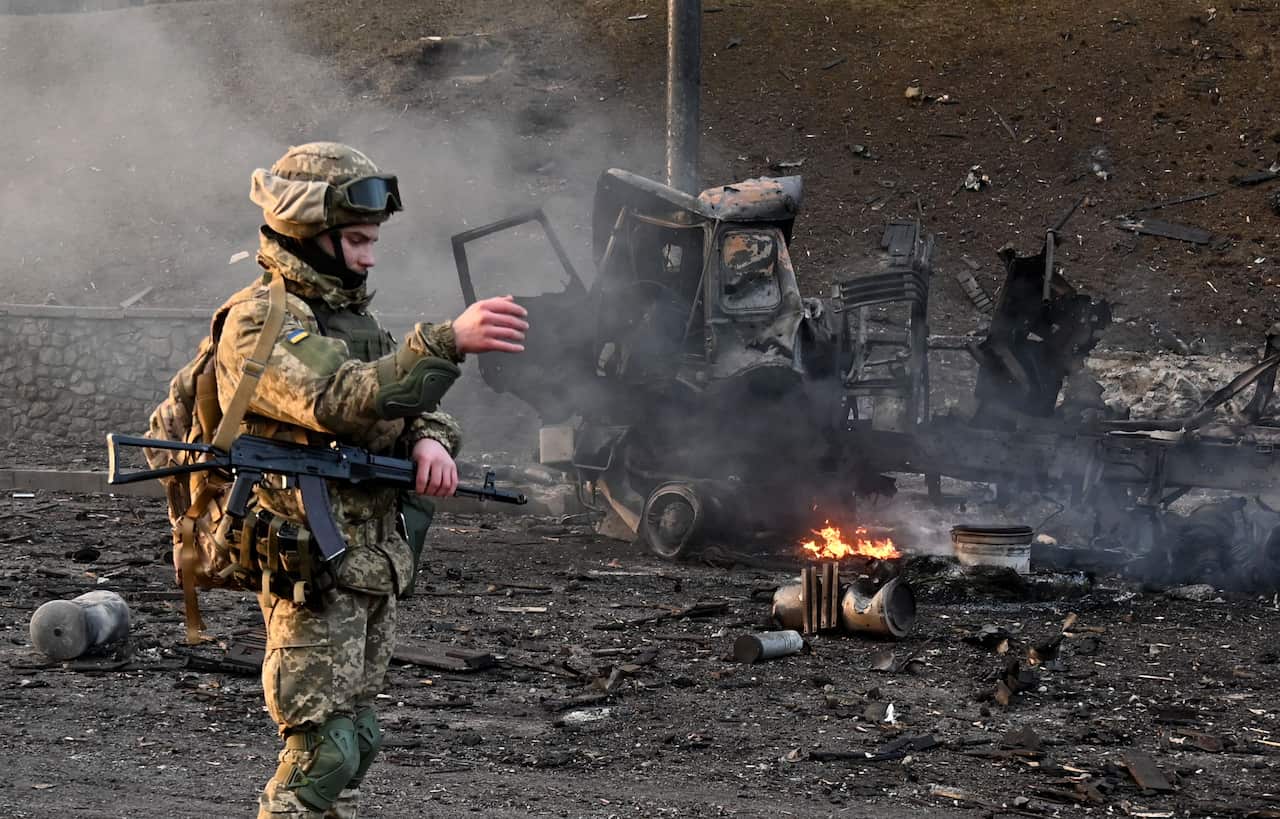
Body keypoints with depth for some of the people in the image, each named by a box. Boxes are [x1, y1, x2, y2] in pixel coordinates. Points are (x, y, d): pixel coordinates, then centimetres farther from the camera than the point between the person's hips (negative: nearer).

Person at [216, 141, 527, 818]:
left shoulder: (347, 311, 16)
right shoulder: (259, 322, -14)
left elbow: (404, 398, 15)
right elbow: (341, 401, -29)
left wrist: (429, 439, -10)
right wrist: (449, 340, -36)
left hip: (377, 560, 9)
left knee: (354, 737, 14)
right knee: (323, 748, -11)